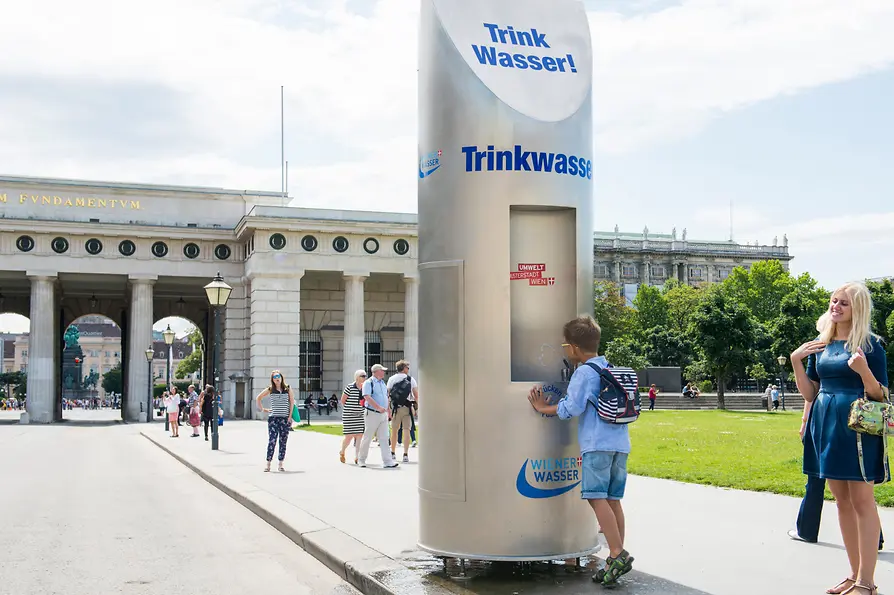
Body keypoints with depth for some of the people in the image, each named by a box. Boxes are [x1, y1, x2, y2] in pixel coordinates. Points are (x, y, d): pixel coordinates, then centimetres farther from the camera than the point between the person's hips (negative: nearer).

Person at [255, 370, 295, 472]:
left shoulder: (288, 388, 3)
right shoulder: (270, 389, 4)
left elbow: (292, 402, 3)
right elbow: (258, 398, 15)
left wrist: (290, 415, -4)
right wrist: (262, 409, 9)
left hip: (285, 418, 1)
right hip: (273, 418, -1)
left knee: (283, 442, 5)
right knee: (271, 441, -7)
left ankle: (280, 464, 12)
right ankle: (268, 464, -3)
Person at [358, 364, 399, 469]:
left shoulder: (383, 383, 16)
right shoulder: (368, 383, -10)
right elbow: (367, 397, -23)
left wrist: (388, 409, 21)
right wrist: (379, 408, -30)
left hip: (383, 414, 7)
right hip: (372, 414, -7)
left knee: (384, 438, 1)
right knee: (367, 437, 3)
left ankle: (387, 462, -3)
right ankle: (362, 459, 19)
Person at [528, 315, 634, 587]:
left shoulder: (584, 372, -6)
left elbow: (572, 408, -11)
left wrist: (543, 408, 2)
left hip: (597, 444, -8)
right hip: (620, 443, 8)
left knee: (597, 497, -9)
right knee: (612, 500, 8)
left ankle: (617, 554, -17)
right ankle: (617, 558, 9)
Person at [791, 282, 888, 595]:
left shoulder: (870, 344, -6)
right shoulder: (819, 344, 9)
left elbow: (881, 396, -7)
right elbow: (809, 394, 10)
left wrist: (863, 370, -25)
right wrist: (795, 360, -2)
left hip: (857, 427, -6)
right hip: (826, 426, 6)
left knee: (862, 500, -4)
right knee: (842, 501, 11)